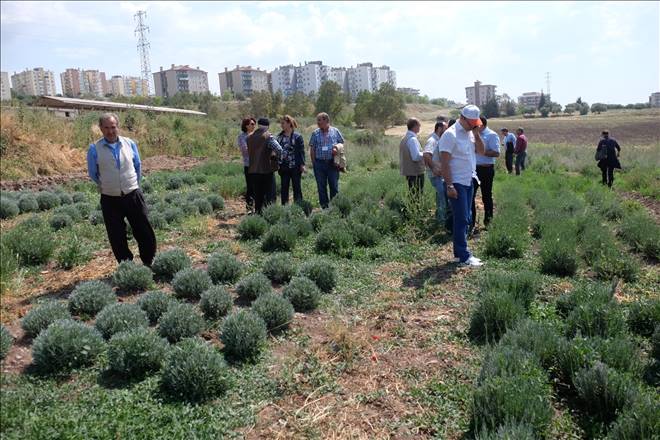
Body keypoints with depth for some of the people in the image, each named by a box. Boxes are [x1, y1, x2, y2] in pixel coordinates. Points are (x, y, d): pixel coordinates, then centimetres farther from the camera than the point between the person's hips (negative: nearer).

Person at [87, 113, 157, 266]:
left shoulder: (130, 144, 0)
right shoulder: (94, 149, -6)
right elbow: (93, 174, 7)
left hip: (133, 196, 1)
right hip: (110, 200, -1)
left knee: (145, 233, 4)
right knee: (117, 239, 6)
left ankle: (149, 264, 21)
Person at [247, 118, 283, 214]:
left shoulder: (249, 137, 7)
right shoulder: (268, 136, -10)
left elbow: (248, 152, 11)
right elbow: (279, 149, -20)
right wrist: (275, 160, -5)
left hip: (253, 171, 5)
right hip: (267, 170, -5)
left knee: (258, 195, 14)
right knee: (269, 195, 2)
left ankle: (258, 212, 18)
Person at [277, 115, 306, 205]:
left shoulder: (297, 136, -5)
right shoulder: (279, 136, 8)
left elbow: (302, 151, -5)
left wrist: (302, 164, -10)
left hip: (295, 166, -4)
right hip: (283, 167, 5)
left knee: (297, 187, 4)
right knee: (284, 188, 9)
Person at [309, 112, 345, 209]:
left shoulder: (335, 131, 4)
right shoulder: (315, 133, 6)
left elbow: (342, 143, 12)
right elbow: (312, 149, 7)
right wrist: (314, 163, 1)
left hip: (332, 163, -1)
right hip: (319, 163, 1)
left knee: (334, 185, 3)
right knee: (321, 186, 6)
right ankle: (324, 206, 16)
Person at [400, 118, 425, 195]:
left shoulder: (404, 139, 15)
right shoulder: (412, 139, -16)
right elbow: (416, 157, -24)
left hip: (408, 172, 10)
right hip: (415, 173, -10)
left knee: (412, 195, 15)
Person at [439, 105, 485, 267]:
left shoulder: (471, 133, 11)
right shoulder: (450, 134, -14)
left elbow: (481, 151, 11)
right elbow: (445, 163, -18)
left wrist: (477, 135, -3)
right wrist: (449, 185, -21)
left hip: (469, 182, 8)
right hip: (457, 183, -8)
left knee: (464, 219, 12)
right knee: (461, 220, -6)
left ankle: (459, 252, 20)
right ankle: (464, 257, -1)